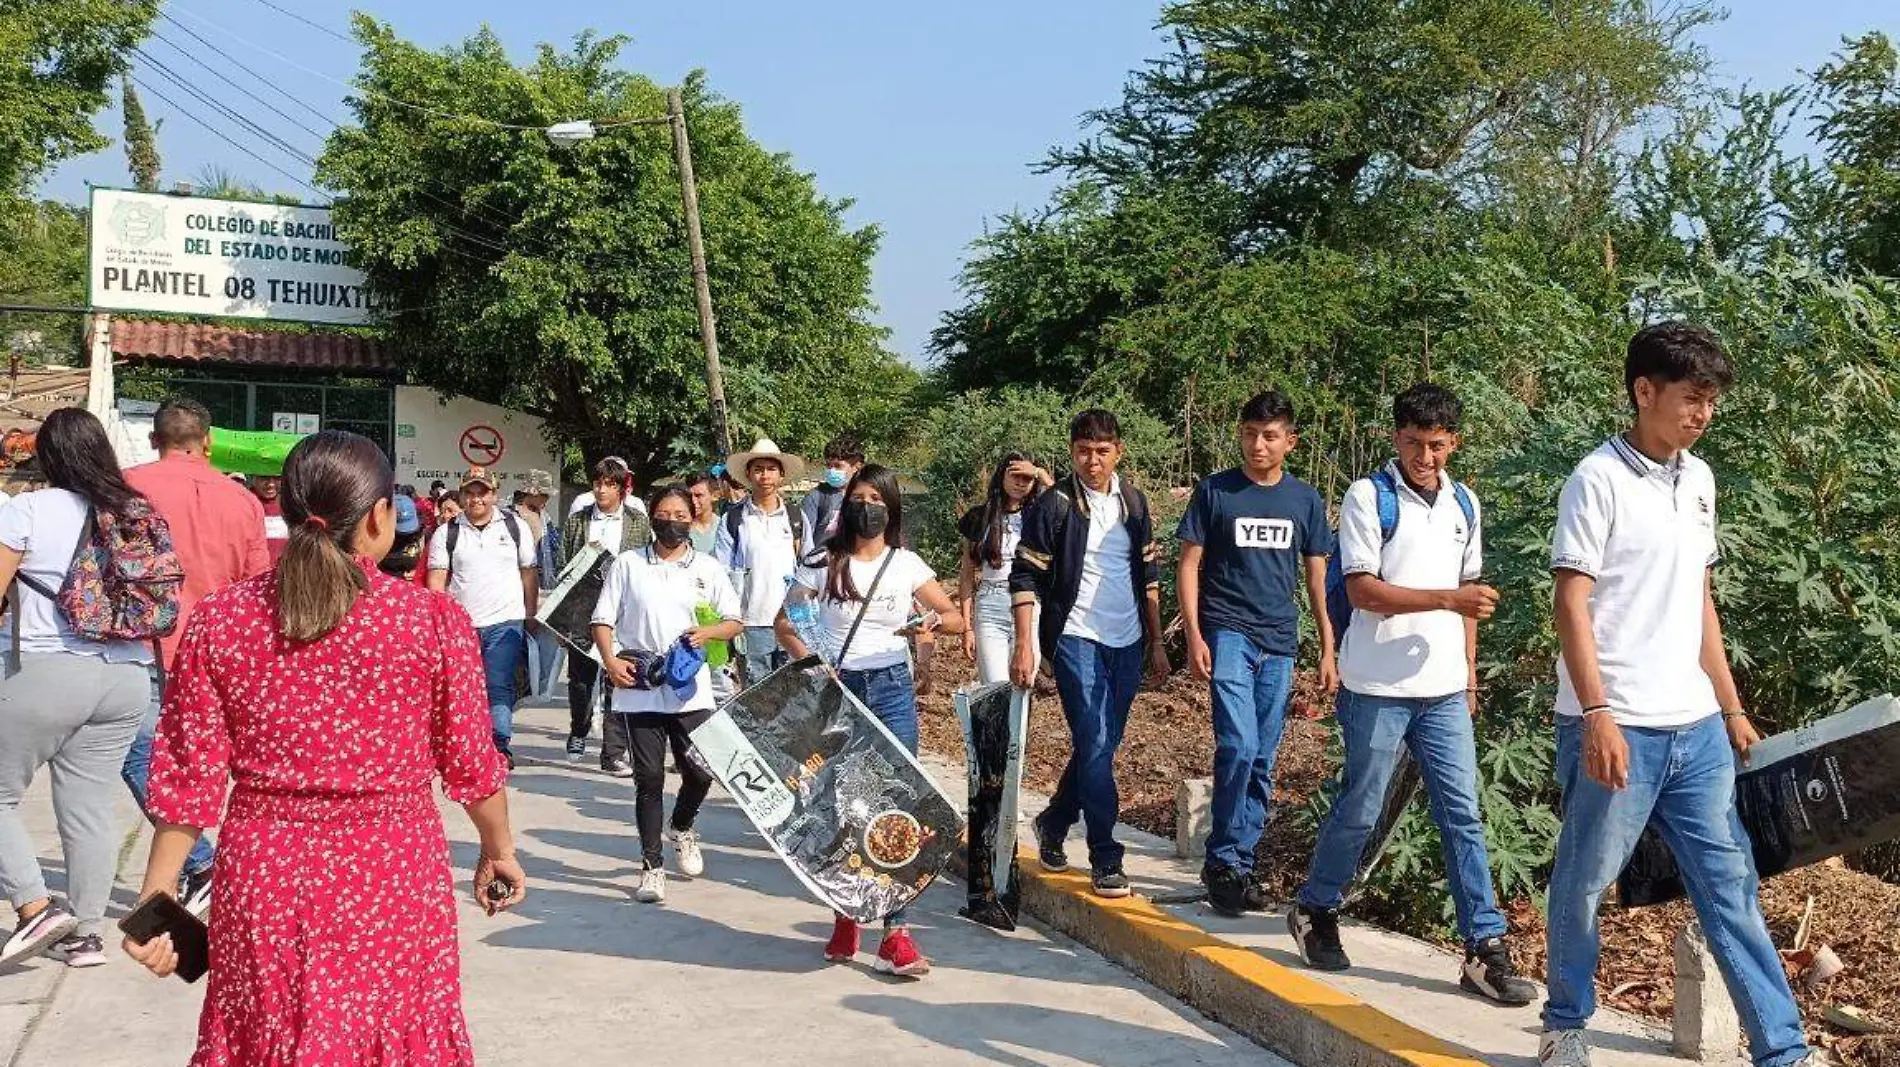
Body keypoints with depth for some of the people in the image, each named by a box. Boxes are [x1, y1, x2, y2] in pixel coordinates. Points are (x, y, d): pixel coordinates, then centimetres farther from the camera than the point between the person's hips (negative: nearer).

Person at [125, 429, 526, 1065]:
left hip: (267, 877, 2)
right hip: (394, 876, -1)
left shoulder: (219, 622, -4)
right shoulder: (436, 621, -10)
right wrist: (499, 849, 14)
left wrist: (156, 899, 7)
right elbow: (471, 763, -2)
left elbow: (190, 776, -2)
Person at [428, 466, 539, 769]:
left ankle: (502, 746, -11)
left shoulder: (515, 527, 7)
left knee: (499, 686, -11)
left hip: (505, 622, -1)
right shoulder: (446, 534, 6)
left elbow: (530, 574, 10)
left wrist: (530, 617, 6)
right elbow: (436, 581, 4)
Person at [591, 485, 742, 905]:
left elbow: (735, 622, 9)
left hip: (691, 690, 1)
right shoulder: (627, 564, 7)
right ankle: (652, 865, 11)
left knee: (700, 771, -1)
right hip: (639, 688, -1)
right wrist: (611, 660, -10)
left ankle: (682, 828, 31)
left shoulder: (708, 568, 9)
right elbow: (603, 620, 6)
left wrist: (708, 632, -11)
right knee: (649, 779, 1)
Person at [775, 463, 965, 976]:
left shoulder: (907, 564, 4)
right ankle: (845, 917, 22)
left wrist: (933, 621, -17)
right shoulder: (824, 563, 3)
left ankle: (895, 933, -4)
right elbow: (783, 621, 5)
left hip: (891, 689, 0)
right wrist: (808, 658, -13)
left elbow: (957, 619, 6)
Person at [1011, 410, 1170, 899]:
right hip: (1076, 638, -5)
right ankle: (1106, 859, -5)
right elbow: (1025, 578, -7)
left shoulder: (1134, 503, 9)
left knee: (1102, 744, 12)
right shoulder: (1053, 506, -6)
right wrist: (1025, 646, -14)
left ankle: (1053, 823, 32)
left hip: (1126, 643, 5)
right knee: (1095, 744, -11)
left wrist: (1156, 641, 14)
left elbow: (1149, 574, 16)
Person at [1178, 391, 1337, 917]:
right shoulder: (1214, 491, 1)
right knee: (1238, 746, -17)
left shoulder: (1306, 500, 9)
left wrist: (1328, 649, 8)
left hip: (1279, 642, 4)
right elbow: (1189, 564, 1)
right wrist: (1194, 635, -8)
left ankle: (1241, 864, 16)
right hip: (1227, 634, -3)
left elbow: (1316, 577, 13)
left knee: (1262, 761, 6)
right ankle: (1221, 861, -4)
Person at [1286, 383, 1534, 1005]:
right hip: (1379, 688, -5)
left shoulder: (1463, 504, 11)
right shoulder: (1368, 498, -7)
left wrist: (1469, 676, 16)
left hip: (1445, 691, 5)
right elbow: (1361, 589, -15)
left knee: (1462, 816, 2)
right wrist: (1447, 598, -22)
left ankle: (1485, 949, 5)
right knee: (1360, 810, 6)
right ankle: (1315, 911, 27)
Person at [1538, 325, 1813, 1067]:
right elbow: (1572, 605, -13)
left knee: (1730, 884, 8)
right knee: (1584, 884, 6)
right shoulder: (1598, 480, -9)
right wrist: (1597, 714, -21)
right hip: (1618, 728, -6)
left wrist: (1732, 709, 18)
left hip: (1696, 729, 7)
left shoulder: (1698, 480, 13)